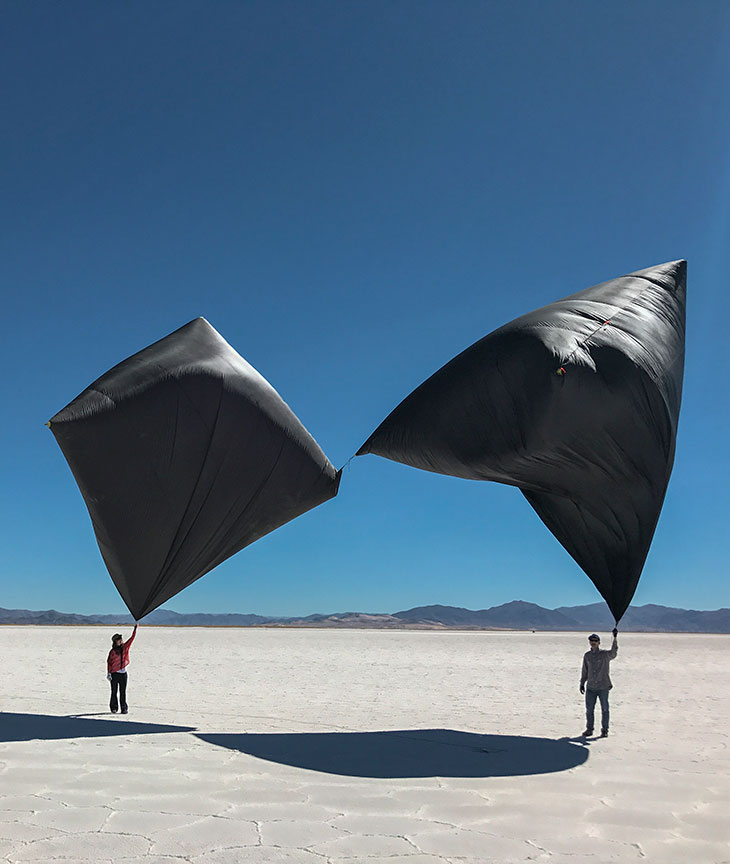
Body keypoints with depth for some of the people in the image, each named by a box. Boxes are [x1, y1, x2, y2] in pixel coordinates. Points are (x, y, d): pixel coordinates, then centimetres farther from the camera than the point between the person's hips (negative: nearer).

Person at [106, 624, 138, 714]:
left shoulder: (125, 647, 5)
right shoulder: (113, 651, -3)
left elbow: (132, 638, 2)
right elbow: (109, 662, -2)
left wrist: (135, 629, -4)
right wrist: (109, 673, -7)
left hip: (123, 673, 2)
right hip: (114, 674, -2)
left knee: (123, 692, 4)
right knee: (114, 692, 5)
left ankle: (124, 708, 8)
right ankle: (114, 708, 14)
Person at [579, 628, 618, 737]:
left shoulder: (605, 655, -6)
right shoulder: (587, 655, 8)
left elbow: (613, 652, -28)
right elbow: (584, 671, 16)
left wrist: (615, 638, -39)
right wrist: (582, 683, 15)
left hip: (603, 687, -4)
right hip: (590, 687, 4)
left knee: (604, 709, 4)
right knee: (589, 709, 7)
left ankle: (604, 730, 15)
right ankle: (589, 729, 19)